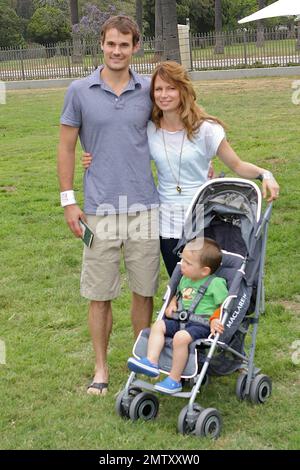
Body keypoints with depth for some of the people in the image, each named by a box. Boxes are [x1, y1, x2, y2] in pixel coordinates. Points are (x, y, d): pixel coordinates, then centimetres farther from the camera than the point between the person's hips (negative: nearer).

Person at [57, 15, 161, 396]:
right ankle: (101, 367, 21)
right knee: (99, 294, 5)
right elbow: (66, 147, 4)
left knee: (144, 290, 9)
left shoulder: (148, 90, 4)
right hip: (100, 209, -1)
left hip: (144, 207, 2)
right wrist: (68, 200, 0)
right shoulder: (79, 91, 0)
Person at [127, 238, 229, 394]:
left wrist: (215, 319, -21)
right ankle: (151, 362, -23)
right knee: (158, 325, -10)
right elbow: (178, 295, 36)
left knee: (180, 337, -33)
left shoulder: (216, 283, -5)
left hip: (202, 324, -8)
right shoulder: (185, 279, 18)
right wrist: (172, 304, 15)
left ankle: (174, 380, -23)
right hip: (181, 320, 8)